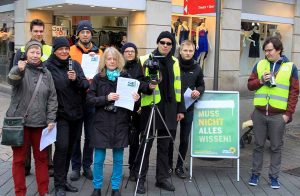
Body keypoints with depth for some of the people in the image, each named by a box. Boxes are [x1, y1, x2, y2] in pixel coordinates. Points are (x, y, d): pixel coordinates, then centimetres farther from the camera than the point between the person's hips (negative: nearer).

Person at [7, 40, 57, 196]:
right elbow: (11, 80, -26)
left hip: (40, 122, 3)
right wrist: (19, 70, -47)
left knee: (41, 157, 10)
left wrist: (51, 120, -3)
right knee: (19, 158, 5)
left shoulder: (46, 73, 8)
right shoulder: (19, 69, -2)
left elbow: (52, 98, 7)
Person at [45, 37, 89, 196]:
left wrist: (76, 79, -17)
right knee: (62, 147, -11)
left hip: (76, 112, 5)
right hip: (60, 113, -5)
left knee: (69, 147, 12)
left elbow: (86, 85, 3)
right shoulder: (48, 66, -5)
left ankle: (63, 180, 26)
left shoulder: (75, 64, 8)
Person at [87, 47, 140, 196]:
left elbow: (133, 95, 10)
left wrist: (135, 99, -13)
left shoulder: (126, 76, 2)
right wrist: (106, 98, -18)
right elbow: (89, 98, -3)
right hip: (102, 122, -1)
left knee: (118, 158, 9)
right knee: (99, 159, 4)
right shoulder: (98, 78, 1)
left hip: (120, 123, 1)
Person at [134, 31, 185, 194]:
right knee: (146, 144, 0)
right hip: (150, 106, -4)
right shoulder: (146, 60, -1)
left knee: (164, 145, 10)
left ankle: (162, 178, 20)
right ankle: (140, 179, 9)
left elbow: (177, 87, 14)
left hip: (169, 107, 4)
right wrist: (147, 86, -21)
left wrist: (180, 109, 11)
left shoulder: (174, 62, 12)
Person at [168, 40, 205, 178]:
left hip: (188, 108, 3)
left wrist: (199, 91, -6)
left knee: (185, 139, 8)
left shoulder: (197, 68, 5)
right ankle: (169, 165, 21)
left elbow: (201, 85, 15)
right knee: (170, 137, 6)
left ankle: (179, 166, 22)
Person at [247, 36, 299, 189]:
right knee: (258, 145, 11)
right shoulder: (259, 65, 6)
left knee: (276, 147, 7)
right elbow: (250, 85, 9)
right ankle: (255, 173, 22)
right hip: (260, 113, 2)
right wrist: (261, 81, -12)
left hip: (278, 115, -1)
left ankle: (274, 176, 19)